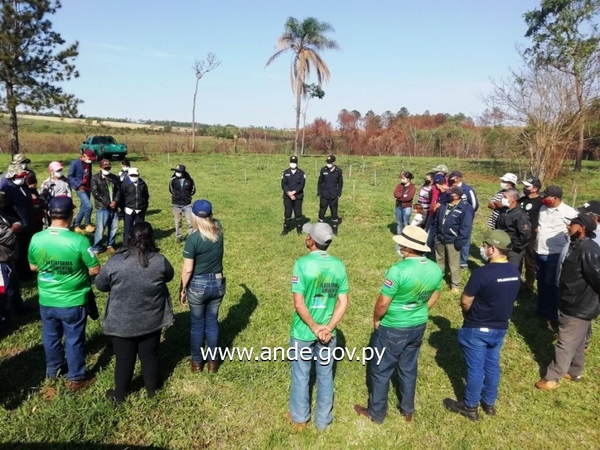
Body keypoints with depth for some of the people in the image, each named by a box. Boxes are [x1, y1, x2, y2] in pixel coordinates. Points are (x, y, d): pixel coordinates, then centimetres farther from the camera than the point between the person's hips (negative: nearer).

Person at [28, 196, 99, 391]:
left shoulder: (36, 239, -12)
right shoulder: (80, 241, -25)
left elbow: (33, 267, 4)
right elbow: (95, 270, -17)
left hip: (46, 301, 4)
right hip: (73, 302, -4)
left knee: (51, 337, 25)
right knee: (74, 339, 14)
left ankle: (53, 369, 46)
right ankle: (76, 378, 30)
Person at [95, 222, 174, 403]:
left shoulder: (116, 261, -18)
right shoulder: (160, 261, -16)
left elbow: (100, 284, -4)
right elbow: (169, 276, 5)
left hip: (122, 322, -1)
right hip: (152, 320, 1)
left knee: (124, 359, 16)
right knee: (150, 355, 19)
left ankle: (119, 394, 36)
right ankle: (151, 388, 39)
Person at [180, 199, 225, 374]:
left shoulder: (193, 238, -21)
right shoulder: (218, 230, -7)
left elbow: (187, 269, -16)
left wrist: (183, 289, -3)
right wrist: (207, 212, 38)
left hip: (198, 285, -4)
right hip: (218, 283, 4)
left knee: (197, 324, 14)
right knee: (212, 322, 19)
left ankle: (197, 362, 31)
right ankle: (213, 361, 31)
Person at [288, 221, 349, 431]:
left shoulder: (302, 263, -19)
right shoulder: (339, 265, -6)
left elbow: (299, 304, -21)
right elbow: (343, 303, -7)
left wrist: (314, 327, -12)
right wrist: (328, 328, -8)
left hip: (303, 331, -3)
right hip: (327, 332, 3)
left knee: (301, 375, 17)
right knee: (325, 376, 19)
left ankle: (299, 418, 36)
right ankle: (323, 420, 36)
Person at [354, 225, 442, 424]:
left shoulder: (398, 270, -29)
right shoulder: (436, 270, -7)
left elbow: (382, 303, -22)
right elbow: (433, 298, 7)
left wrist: (376, 320, -4)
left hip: (392, 329, -6)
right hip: (418, 327, 7)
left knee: (381, 371, 13)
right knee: (409, 369, 24)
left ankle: (376, 413, 29)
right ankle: (408, 410, 40)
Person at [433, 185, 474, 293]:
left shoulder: (465, 209, -19)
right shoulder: (444, 204, -1)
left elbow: (466, 228, -19)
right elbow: (436, 219, 13)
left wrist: (459, 242, -19)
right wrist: (436, 233, 12)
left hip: (452, 241, -6)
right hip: (439, 238, 6)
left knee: (454, 264, 5)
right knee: (439, 260, 24)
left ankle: (455, 285, 20)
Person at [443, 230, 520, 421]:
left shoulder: (482, 273, -27)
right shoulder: (515, 272, -4)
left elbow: (465, 302, -18)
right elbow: (509, 299, 9)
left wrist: (470, 315, 3)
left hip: (477, 329, -7)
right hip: (500, 327, 7)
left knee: (475, 368, 8)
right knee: (492, 365, 20)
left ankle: (470, 407, 24)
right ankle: (489, 403, 37)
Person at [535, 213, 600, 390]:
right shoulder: (578, 246, 7)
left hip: (579, 307, -10)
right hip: (577, 304, 10)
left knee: (566, 343, 2)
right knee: (577, 342, 23)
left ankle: (552, 378, 13)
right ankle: (574, 372, 39)